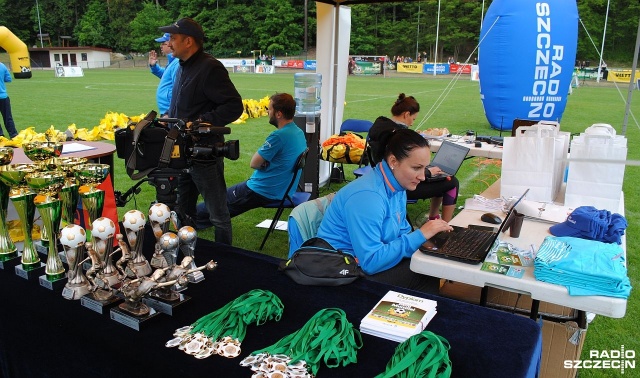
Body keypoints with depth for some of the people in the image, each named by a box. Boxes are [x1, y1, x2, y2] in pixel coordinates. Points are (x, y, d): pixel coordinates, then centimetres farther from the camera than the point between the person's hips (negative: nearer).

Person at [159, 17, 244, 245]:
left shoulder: (210, 68, -15)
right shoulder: (182, 67, 13)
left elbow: (234, 106, -20)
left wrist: (202, 122, -24)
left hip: (205, 154, -9)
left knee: (217, 215, 4)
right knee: (182, 211, 20)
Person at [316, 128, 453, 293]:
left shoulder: (396, 186, 1)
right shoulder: (367, 196, -27)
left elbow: (401, 232, 11)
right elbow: (370, 262, -30)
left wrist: (431, 234, -10)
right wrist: (420, 235, -26)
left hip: (366, 261, 8)